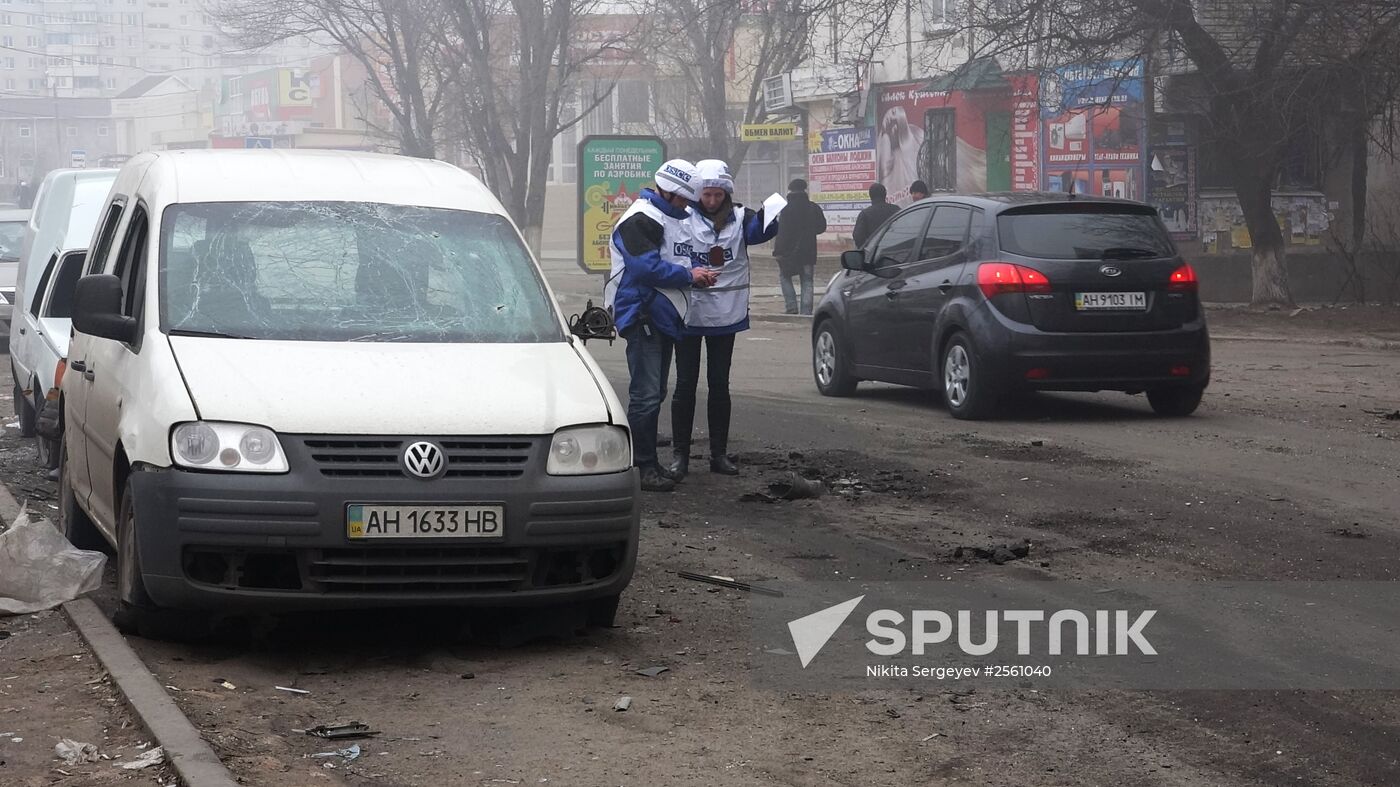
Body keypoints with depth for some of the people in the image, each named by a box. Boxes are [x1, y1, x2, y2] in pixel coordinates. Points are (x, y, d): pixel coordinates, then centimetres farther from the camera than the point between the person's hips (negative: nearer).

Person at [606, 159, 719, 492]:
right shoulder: (640, 220, -14)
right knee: (646, 395, -11)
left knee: (654, 393, 14)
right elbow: (647, 268, -22)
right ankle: (644, 467, -10)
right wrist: (690, 275, -14)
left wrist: (697, 272, 6)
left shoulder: (670, 218, 19)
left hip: (663, 316, 11)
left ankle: (647, 462, 21)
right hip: (641, 315, -11)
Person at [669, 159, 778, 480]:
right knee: (685, 385, 2)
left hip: (725, 315, 2)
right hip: (689, 314, -2)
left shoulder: (739, 218, -1)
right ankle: (680, 454, 9)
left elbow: (760, 230, -21)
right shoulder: (683, 220, -6)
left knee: (719, 384, 10)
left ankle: (719, 453, 16)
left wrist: (768, 217, -43)